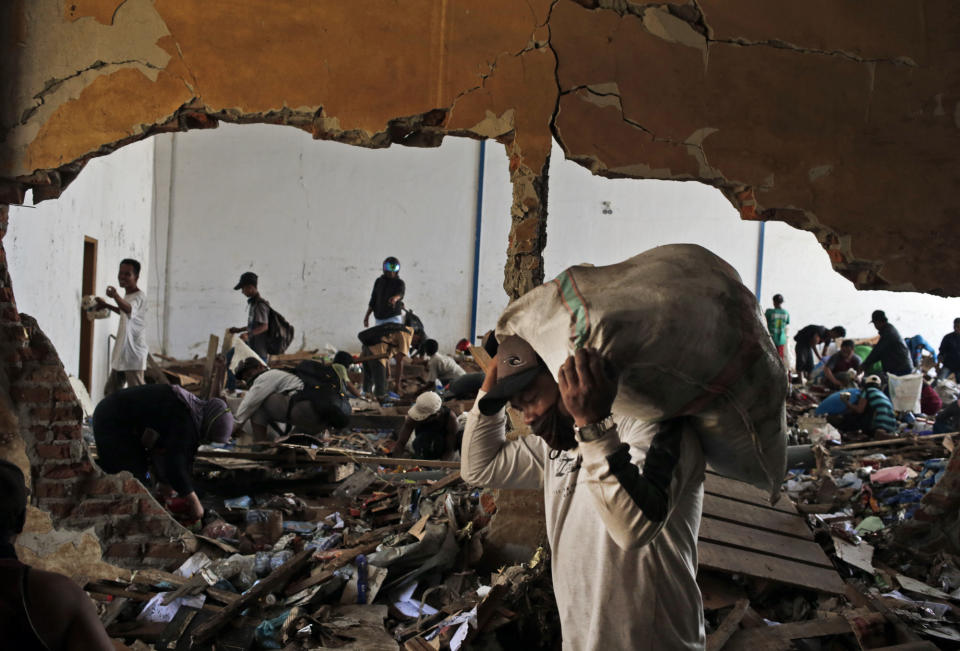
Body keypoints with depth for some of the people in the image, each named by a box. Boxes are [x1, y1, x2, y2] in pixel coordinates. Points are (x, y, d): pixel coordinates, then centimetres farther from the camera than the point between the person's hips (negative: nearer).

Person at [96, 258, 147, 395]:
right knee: (110, 392, 16)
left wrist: (116, 297, -57)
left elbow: (129, 309, -39)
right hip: (120, 354, 10)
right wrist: (106, 305, 35)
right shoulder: (126, 296, 13)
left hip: (133, 355, -10)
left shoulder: (140, 296, -15)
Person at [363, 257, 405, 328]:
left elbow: (400, 294, -26)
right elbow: (373, 300, 12)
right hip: (378, 318, 4)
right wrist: (367, 316, 7)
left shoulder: (400, 283, -4)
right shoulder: (379, 281, 8)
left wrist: (395, 298, -50)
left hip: (393, 318, -4)